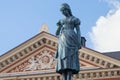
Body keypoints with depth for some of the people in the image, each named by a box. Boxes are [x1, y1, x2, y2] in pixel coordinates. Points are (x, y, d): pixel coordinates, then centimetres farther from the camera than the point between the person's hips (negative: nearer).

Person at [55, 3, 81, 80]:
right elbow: (57, 33, 27)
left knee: (70, 60, -16)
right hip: (63, 41, 5)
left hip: (71, 40, -5)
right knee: (63, 60, -7)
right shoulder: (61, 21, 24)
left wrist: (79, 42, -11)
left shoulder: (75, 19, 9)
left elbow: (78, 31, 0)